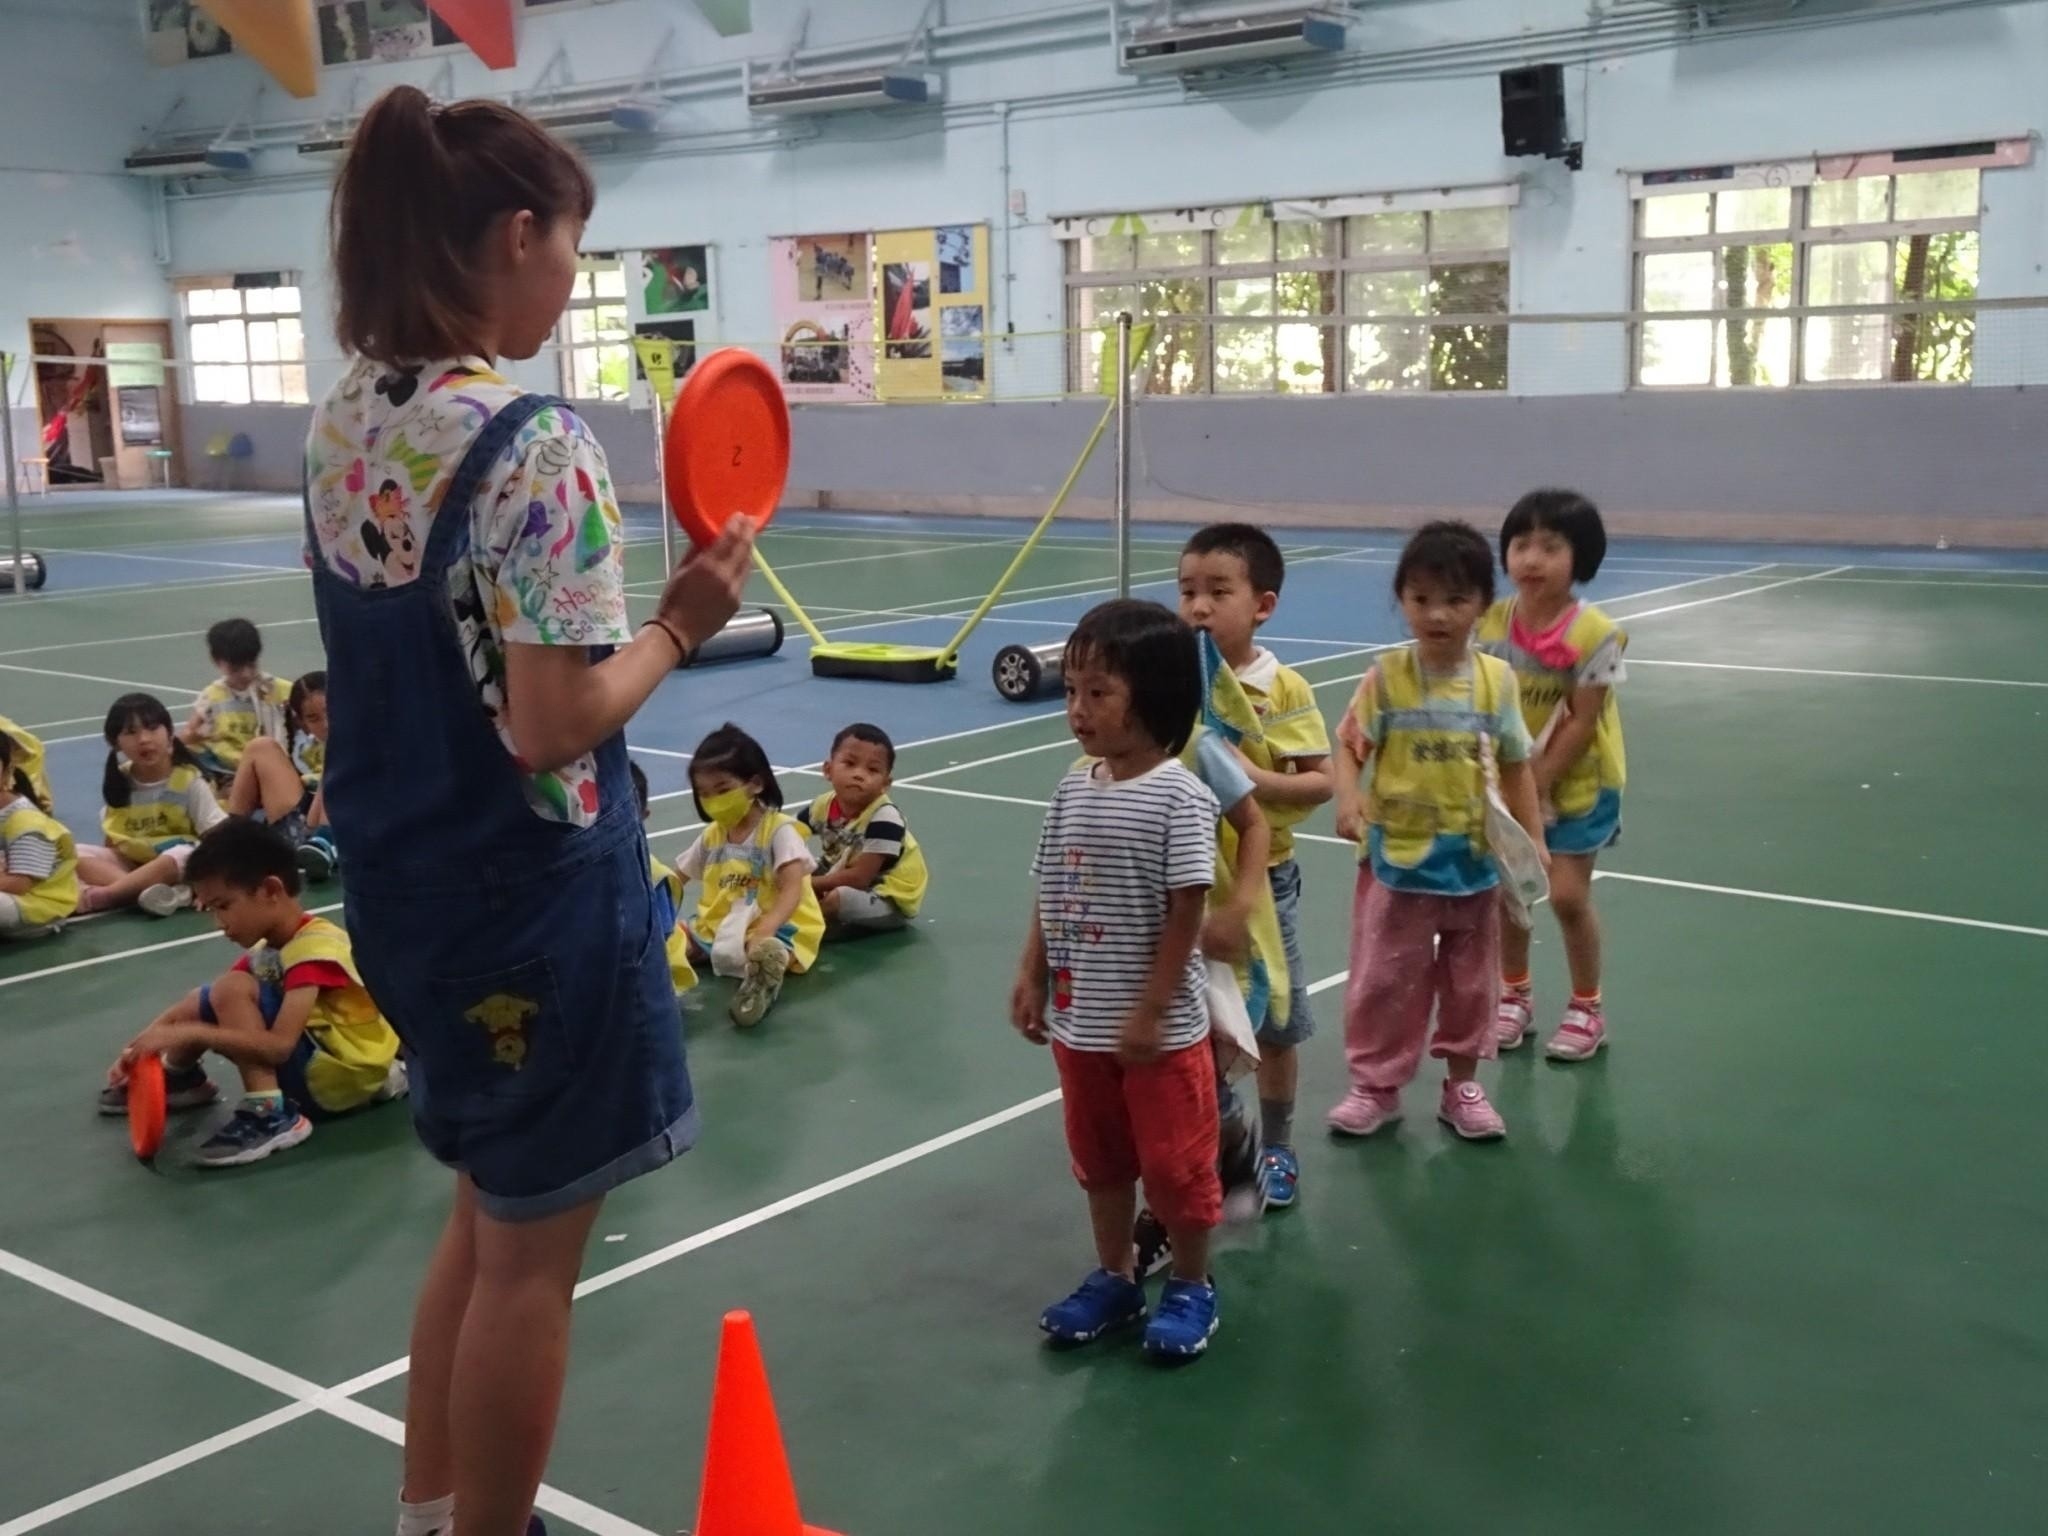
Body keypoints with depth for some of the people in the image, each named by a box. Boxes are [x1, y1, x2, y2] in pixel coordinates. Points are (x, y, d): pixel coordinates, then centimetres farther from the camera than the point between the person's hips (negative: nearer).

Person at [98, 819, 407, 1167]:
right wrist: (149, 1042, -13)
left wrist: (186, 1033, -31)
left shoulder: (315, 948, -21)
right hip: (315, 1069, 9)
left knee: (231, 991, -21)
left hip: (344, 1077, -9)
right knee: (201, 1002, 10)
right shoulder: (266, 950, 6)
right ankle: (179, 1078, 35)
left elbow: (279, 1045, -30)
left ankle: (269, 1113, -24)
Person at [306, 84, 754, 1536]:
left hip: (403, 882, 8)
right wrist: (682, 623, -9)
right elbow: (556, 725, -23)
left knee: (492, 1215, 25)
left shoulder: (342, 424, 4)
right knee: (531, 1255, 10)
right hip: (531, 898, -8)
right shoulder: (533, 443, -21)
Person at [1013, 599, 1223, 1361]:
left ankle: (1191, 1286, 27)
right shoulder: (1073, 790, 2)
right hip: (1079, 1020, 6)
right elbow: (1050, 897, 9)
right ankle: (1114, 1276, 36)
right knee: (1098, 1156, 19)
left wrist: (1149, 1011, -17)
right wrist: (1031, 976, 5)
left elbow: (1185, 912, -17)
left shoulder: (1179, 798, -18)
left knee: (1173, 1161, 8)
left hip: (1159, 1025, -6)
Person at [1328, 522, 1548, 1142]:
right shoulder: (1387, 677, -11)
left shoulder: (1497, 679, -4)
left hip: (1476, 862, 2)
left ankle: (1462, 1084, 31)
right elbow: (1350, 747, -7)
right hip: (1397, 861, -2)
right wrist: (1348, 799, -26)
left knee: (1471, 981, 15)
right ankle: (1376, 1086, 23)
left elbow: (1516, 766, 3)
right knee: (1385, 979, 8)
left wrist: (1533, 842, 2)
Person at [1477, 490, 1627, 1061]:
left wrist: (1539, 779, -18)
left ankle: (1586, 1007, 17)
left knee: (1567, 894, -3)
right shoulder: (1492, 622, -8)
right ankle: (1515, 993, 30)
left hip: (1577, 783, -4)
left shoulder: (1594, 635, -21)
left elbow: (1582, 722, -19)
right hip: (1510, 780, 4)